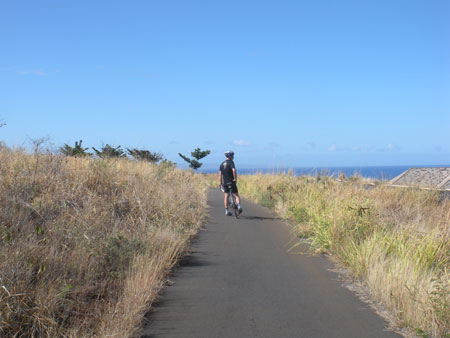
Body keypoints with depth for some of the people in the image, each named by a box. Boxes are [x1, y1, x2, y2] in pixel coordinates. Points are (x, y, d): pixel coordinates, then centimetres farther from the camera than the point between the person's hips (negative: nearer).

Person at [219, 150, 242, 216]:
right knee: (236, 195, 2)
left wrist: (221, 184, 15)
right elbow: (234, 170, -24)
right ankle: (239, 206, -22)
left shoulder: (222, 164, 12)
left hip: (225, 183, 5)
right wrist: (235, 179, -16)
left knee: (226, 196, 10)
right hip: (231, 182, -5)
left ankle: (227, 211, 9)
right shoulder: (231, 162, -6)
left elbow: (220, 175, 11)